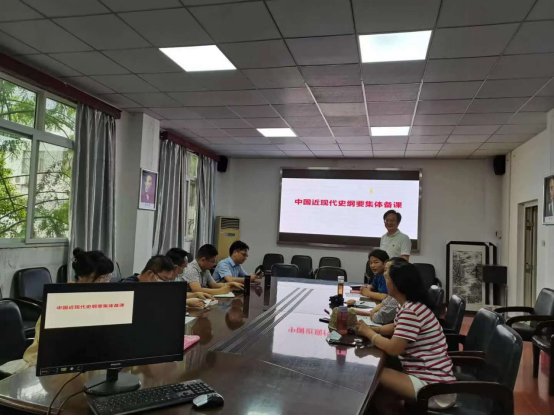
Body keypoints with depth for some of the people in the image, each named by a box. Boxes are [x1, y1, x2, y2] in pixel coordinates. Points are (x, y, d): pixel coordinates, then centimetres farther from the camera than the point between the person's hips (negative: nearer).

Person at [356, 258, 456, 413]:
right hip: (429, 377, 9)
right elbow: (397, 327, 22)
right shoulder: (412, 306, 8)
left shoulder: (410, 311, -22)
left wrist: (368, 333, -8)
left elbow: (394, 349, -24)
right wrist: (372, 329, 4)